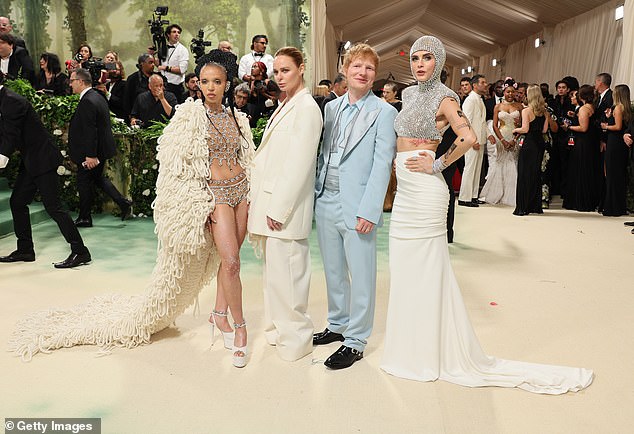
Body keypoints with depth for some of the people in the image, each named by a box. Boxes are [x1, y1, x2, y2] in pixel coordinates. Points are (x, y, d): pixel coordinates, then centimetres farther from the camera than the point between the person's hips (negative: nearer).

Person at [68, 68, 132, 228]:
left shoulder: (87, 102, -22)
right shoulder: (98, 96, 9)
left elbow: (90, 131, -26)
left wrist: (90, 155, -25)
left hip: (91, 151, -10)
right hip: (102, 148, 10)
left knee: (84, 183, 4)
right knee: (98, 178, 21)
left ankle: (84, 218, 16)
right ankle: (123, 203, 16)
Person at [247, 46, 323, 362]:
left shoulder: (306, 108, -11)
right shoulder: (284, 107, 18)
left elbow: (299, 164, -18)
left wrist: (279, 209, -18)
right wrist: (257, 200, 13)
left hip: (285, 207, -9)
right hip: (269, 202, 9)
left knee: (286, 272, -2)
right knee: (273, 270, 17)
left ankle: (295, 337, 14)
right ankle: (277, 328, 32)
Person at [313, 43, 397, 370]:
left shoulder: (384, 112, -5)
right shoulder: (332, 107, 12)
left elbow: (382, 164, -11)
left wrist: (368, 210, -16)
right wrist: (316, 192, 8)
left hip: (358, 207, -6)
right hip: (326, 202, 6)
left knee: (361, 276, 3)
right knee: (333, 272, 17)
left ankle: (355, 341, 17)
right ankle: (337, 325, 35)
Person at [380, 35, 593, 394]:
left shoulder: (444, 98, -8)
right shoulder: (410, 93, 15)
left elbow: (468, 137, -21)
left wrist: (437, 165, -14)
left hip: (425, 192, -8)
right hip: (405, 191, 8)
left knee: (425, 267, -1)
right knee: (406, 267, 13)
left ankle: (434, 350, 13)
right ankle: (413, 342, 27)